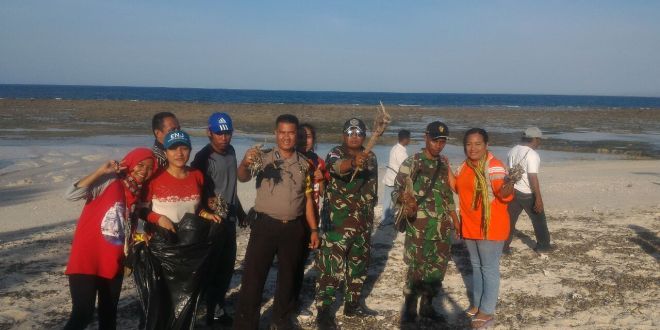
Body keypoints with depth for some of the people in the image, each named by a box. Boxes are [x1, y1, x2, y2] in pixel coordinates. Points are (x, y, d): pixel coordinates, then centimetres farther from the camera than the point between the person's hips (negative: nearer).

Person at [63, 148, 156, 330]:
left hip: (113, 264, 7)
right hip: (87, 259, -7)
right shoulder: (109, 182, -10)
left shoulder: (138, 194, 8)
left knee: (109, 315, 16)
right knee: (83, 314, -13)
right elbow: (71, 195, -23)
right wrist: (100, 171, -26)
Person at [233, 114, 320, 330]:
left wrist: (314, 229, 7)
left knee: (288, 275, 16)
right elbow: (242, 178, -22)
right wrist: (245, 163, -44)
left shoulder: (304, 164, 5)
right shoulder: (264, 159, -5)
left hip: (294, 228, 3)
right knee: (253, 276, -2)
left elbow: (307, 198, 10)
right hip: (265, 225, -3)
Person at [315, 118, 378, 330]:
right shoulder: (336, 153, -9)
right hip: (337, 222, -6)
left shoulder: (370, 157, 10)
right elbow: (337, 166, -34)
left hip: (363, 223, 6)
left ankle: (353, 304, 31)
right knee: (332, 267, -8)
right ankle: (324, 311, -1)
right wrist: (353, 163, -55)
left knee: (359, 265, 16)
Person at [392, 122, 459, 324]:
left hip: (442, 228, 6)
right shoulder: (411, 164, -7)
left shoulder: (444, 165, 10)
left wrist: (455, 220, 16)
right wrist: (405, 199, -30)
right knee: (416, 270, -1)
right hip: (418, 228, -5)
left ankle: (427, 306, 26)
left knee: (438, 269, 10)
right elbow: (396, 192, -8)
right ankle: (409, 309, 14)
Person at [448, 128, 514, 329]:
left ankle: (487, 312, 13)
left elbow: (504, 194, -30)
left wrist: (508, 186, -52)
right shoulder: (465, 166, 5)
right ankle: (477, 304, 35)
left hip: (490, 227, -8)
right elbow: (457, 187, 20)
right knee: (476, 266, 20)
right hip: (470, 227, 8)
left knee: (489, 269, 2)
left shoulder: (494, 166, -19)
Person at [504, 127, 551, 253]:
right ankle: (543, 246, 23)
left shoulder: (513, 150, 4)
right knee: (538, 219, 12)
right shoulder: (532, 155, -19)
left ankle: (504, 246, 13)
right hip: (527, 194, -6)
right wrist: (539, 198, -22)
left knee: (510, 219, 11)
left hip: (513, 191, 6)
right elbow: (533, 178, -23)